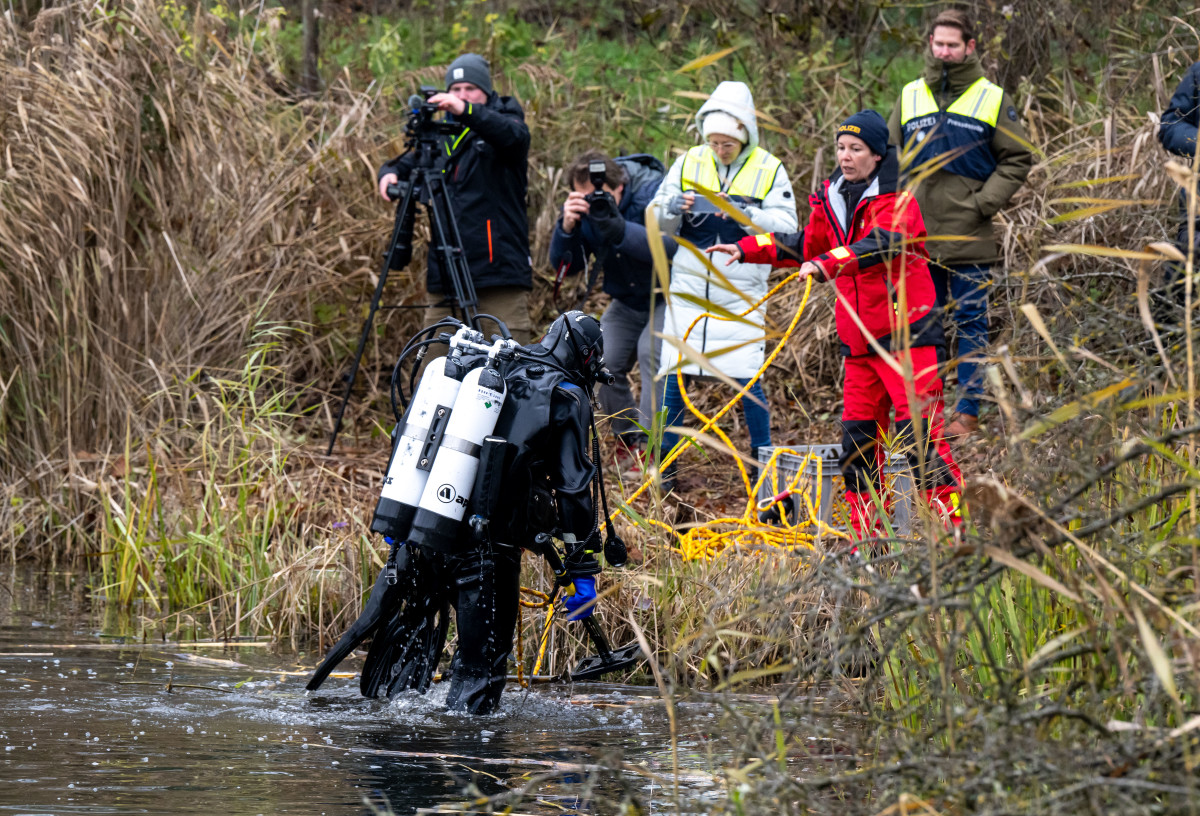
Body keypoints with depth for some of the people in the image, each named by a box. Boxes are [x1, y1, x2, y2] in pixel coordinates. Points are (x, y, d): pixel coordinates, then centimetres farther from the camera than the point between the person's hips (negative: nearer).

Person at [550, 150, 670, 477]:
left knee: (651, 352, -27)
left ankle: (649, 445, -26)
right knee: (603, 362, -12)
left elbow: (667, 246, -40)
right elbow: (564, 266, -14)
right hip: (627, 300, 5)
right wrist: (567, 227, -34)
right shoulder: (582, 210, -11)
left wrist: (618, 228, -53)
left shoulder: (653, 192, -26)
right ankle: (627, 438, 9)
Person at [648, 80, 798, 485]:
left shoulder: (769, 170, 0)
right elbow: (656, 221, 10)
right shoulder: (688, 163, 8)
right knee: (674, 374, 2)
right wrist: (672, 208, -12)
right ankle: (664, 464, 11)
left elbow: (786, 226, -8)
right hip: (689, 286, 3)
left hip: (741, 293, -3)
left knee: (748, 377, -4)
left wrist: (746, 215, -23)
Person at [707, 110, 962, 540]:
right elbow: (806, 246, 27)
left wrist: (828, 264, -44)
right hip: (859, 339, 8)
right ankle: (866, 535, 17)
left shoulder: (896, 201, -11)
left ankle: (950, 526, -11)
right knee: (858, 438, 9)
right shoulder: (833, 198, 11)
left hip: (906, 332, -8)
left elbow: (880, 244, -30)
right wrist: (747, 249, 20)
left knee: (921, 432, -13)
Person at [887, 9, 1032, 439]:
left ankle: (968, 413, 3)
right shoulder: (911, 96, 10)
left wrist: (983, 203, -8)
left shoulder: (992, 99, 1)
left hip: (970, 238, -3)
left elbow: (1017, 161, 3)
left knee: (970, 324, 0)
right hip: (917, 236, 3)